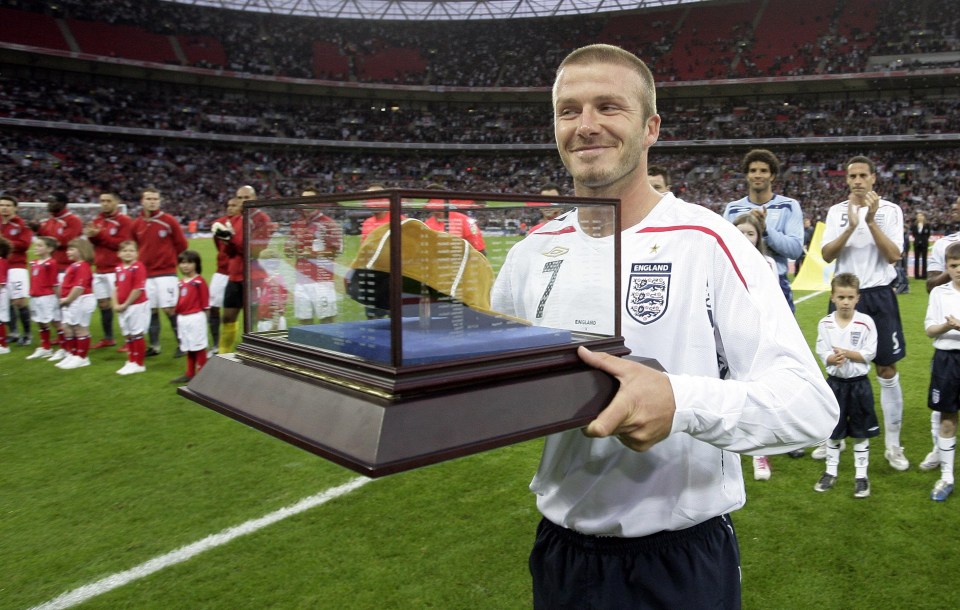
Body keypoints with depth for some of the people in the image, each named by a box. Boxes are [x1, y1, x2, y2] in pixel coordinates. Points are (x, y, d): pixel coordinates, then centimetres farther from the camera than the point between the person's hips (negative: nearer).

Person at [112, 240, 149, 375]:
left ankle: (139, 364, 10)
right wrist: (116, 304, -1)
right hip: (122, 307, 7)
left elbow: (138, 289, -18)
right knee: (127, 335, 15)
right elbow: (116, 288, 12)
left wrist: (125, 304, -14)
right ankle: (131, 361, 27)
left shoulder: (138, 267, -14)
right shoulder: (118, 268, 9)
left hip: (137, 306, -7)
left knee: (136, 335, 0)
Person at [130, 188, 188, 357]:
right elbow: (135, 246, 18)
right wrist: (145, 260, 10)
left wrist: (168, 258, 8)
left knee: (169, 309, -6)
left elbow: (181, 244, 2)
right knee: (150, 310, 8)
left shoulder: (169, 221, -5)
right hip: (145, 274, 4)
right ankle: (154, 346, 19)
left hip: (166, 273, -4)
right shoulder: (136, 224, 5)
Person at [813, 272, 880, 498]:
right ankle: (831, 472, 24)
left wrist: (845, 353, -21)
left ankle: (861, 475, 19)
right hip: (835, 382, 2)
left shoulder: (866, 322, -8)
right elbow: (823, 354, -6)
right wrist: (833, 358, -26)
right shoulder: (825, 324, -3)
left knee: (860, 432, 8)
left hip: (859, 383, -2)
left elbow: (869, 354, -11)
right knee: (832, 430, 11)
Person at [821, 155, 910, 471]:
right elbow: (826, 255, -6)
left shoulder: (890, 210, 0)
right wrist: (851, 227, -19)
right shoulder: (836, 211, 5)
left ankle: (893, 444, 11)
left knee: (887, 371, 1)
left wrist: (871, 221, -19)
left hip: (879, 296, -2)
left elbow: (893, 255, -11)